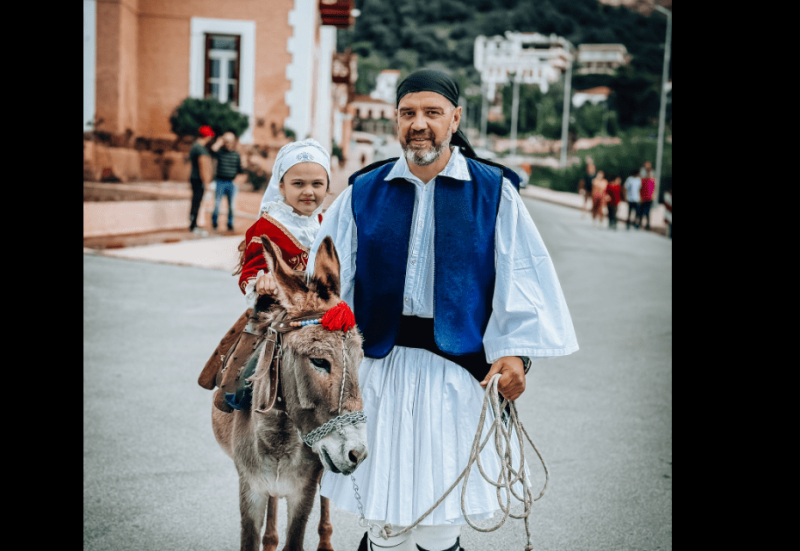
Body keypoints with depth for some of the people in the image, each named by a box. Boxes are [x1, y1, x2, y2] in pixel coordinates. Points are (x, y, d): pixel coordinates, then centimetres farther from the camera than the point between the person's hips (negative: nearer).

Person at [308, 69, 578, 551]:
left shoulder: (494, 192, 1)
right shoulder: (363, 193, 6)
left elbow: (522, 276, -2)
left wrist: (516, 351, -13)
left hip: (456, 368, -1)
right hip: (381, 365, 2)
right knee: (383, 508, 9)